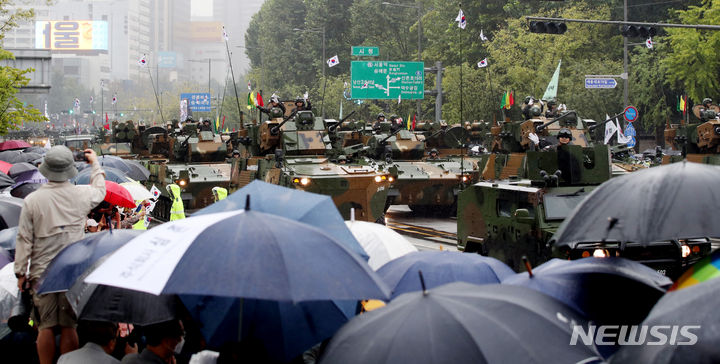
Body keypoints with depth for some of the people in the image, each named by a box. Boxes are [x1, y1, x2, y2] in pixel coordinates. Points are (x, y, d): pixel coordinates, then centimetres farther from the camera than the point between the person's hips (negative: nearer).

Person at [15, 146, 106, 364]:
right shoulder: (81, 195, -3)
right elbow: (100, 190, 21)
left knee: (45, 326, 5)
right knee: (69, 326, 5)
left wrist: (21, 272, 5)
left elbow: (24, 240, -4)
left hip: (42, 272, -1)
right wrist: (95, 163, 37)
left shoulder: (32, 200, -7)